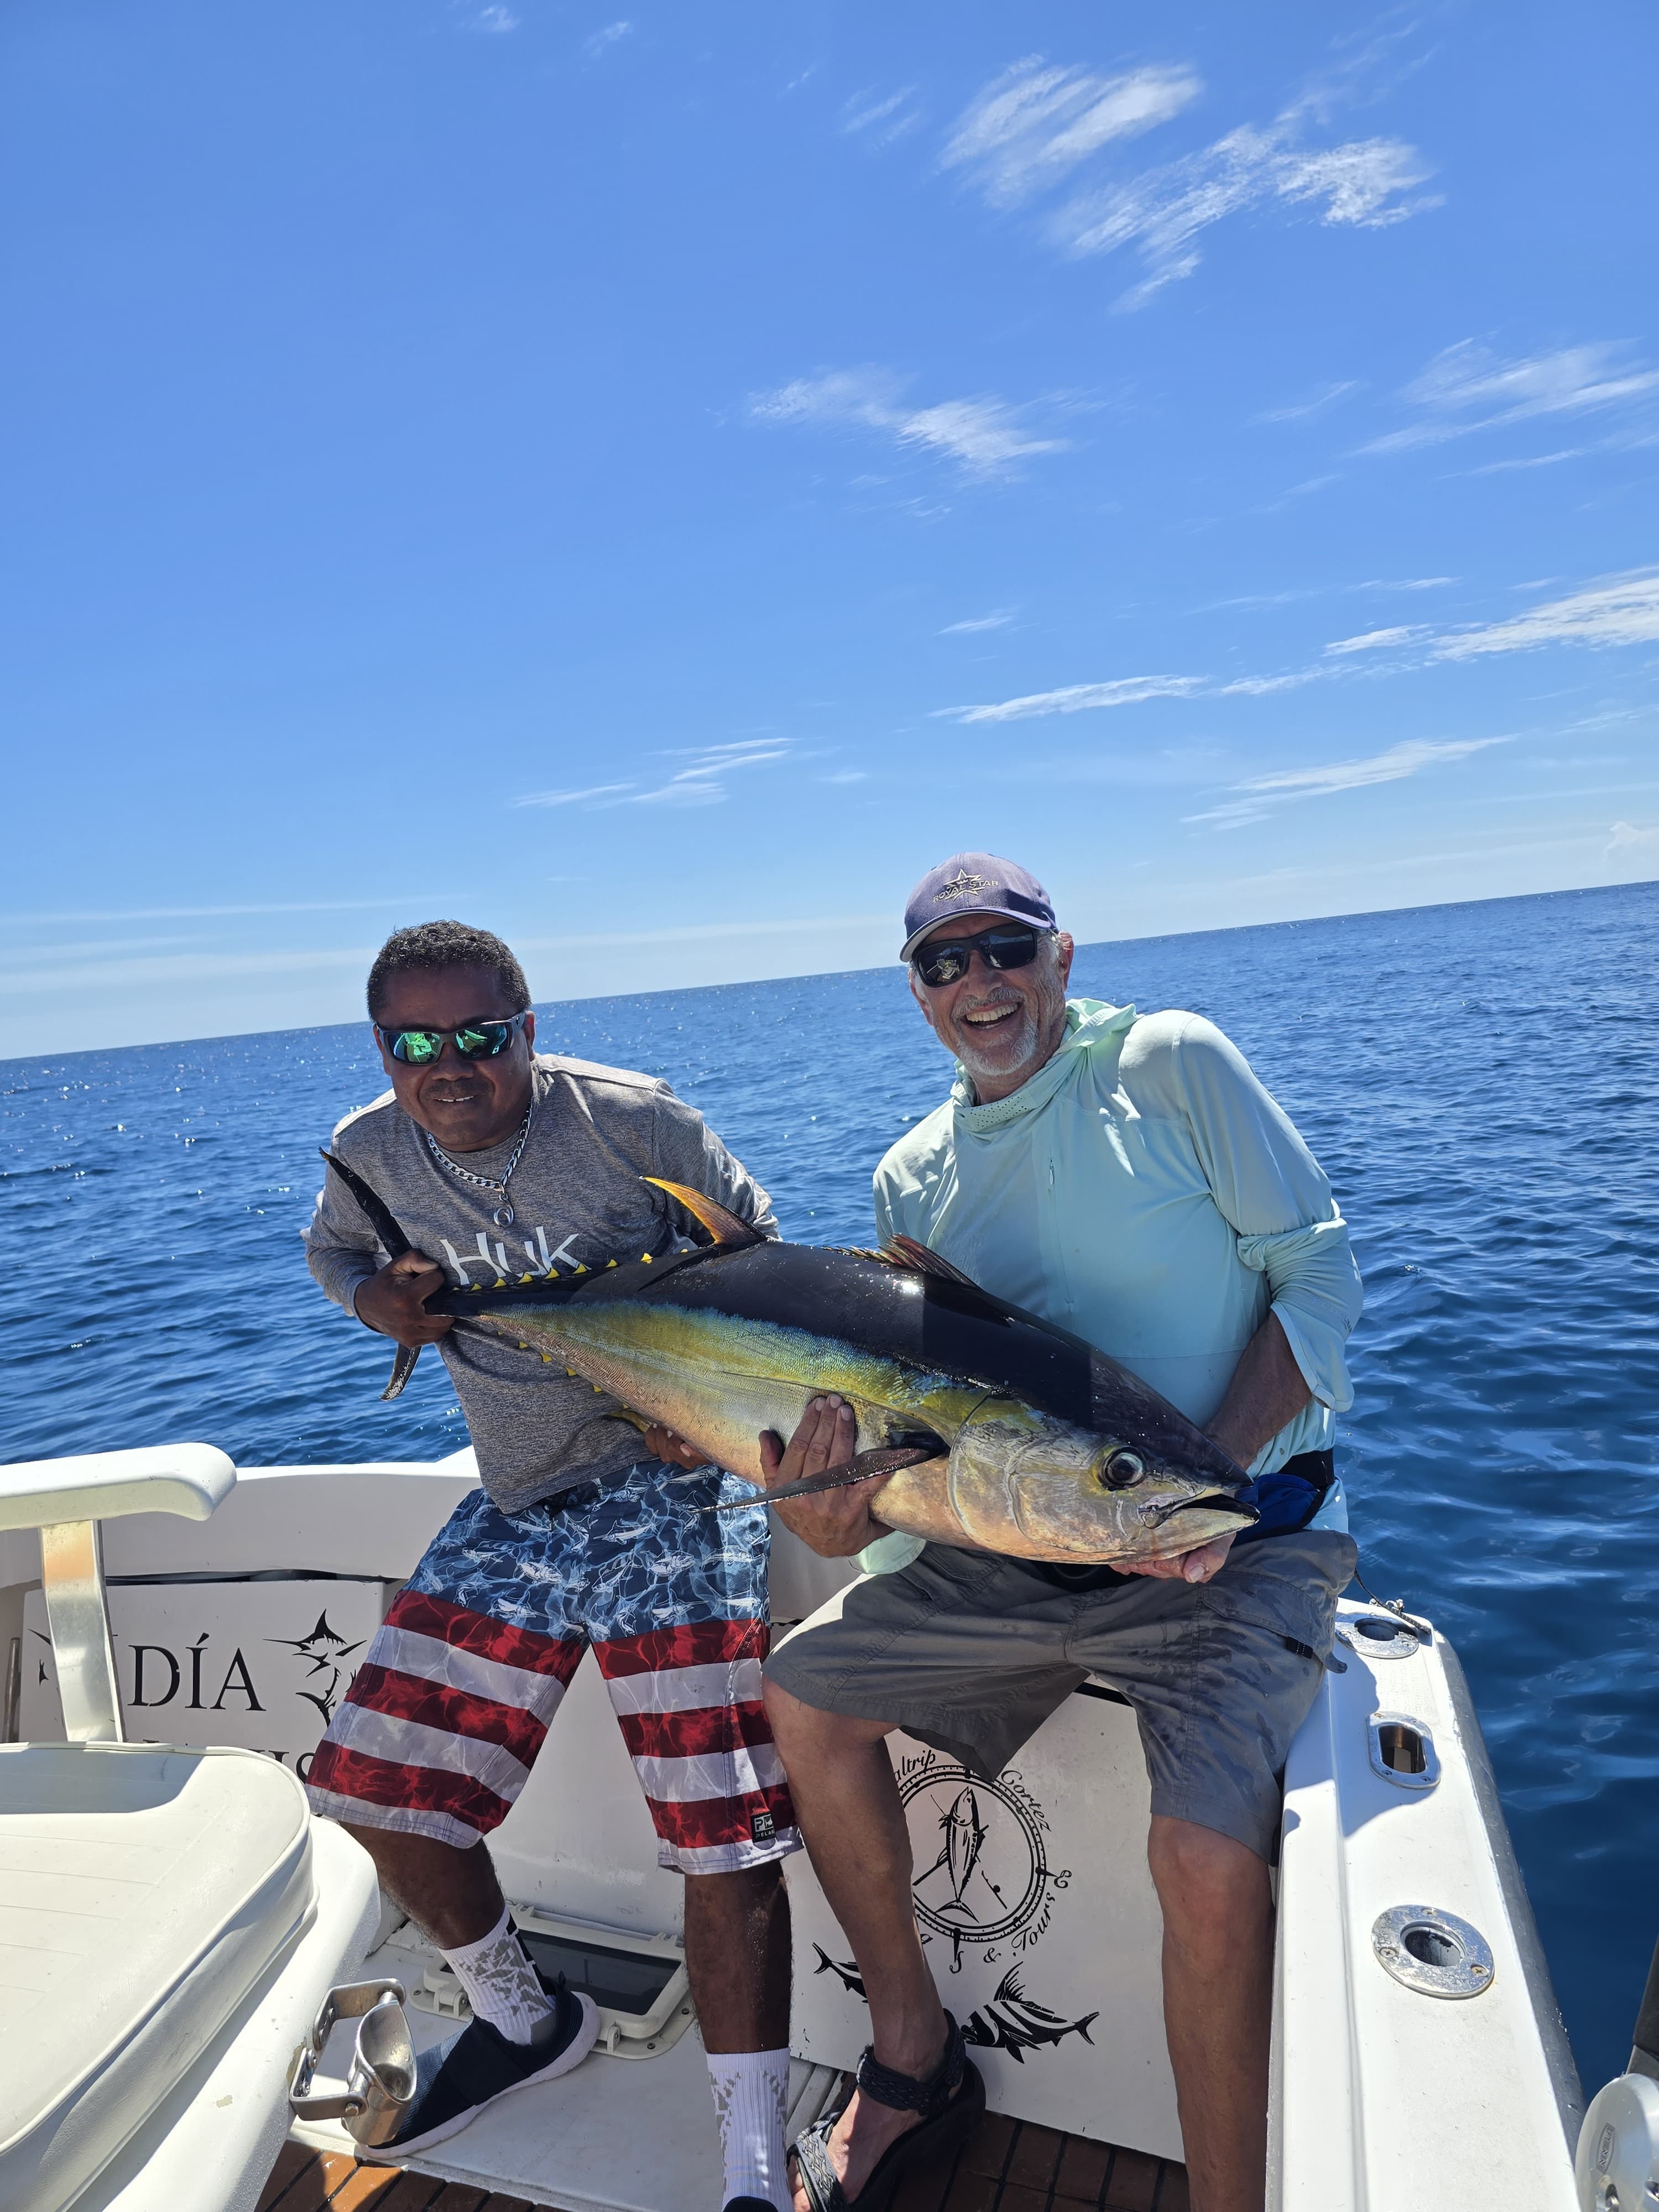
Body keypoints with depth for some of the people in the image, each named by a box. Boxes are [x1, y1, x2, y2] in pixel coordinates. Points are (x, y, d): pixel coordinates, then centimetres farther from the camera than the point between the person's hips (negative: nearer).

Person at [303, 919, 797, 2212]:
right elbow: (332, 1249, 23)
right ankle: (525, 2023, 35)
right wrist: (376, 1296, -2)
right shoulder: (368, 1153, 1)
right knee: (377, 1785, 9)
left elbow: (762, 1259, -2)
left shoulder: (631, 1121, -13)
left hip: (674, 1481, -5)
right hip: (516, 1507, 6)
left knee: (726, 1835, -8)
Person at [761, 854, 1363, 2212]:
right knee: (805, 1691, 3)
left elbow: (1320, 1272, -8)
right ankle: (916, 2058, 22)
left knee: (1208, 1854, -25)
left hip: (1242, 1532, -5)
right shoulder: (913, 1179, 7)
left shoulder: (1170, 1064, -6)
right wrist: (842, 1507, -14)